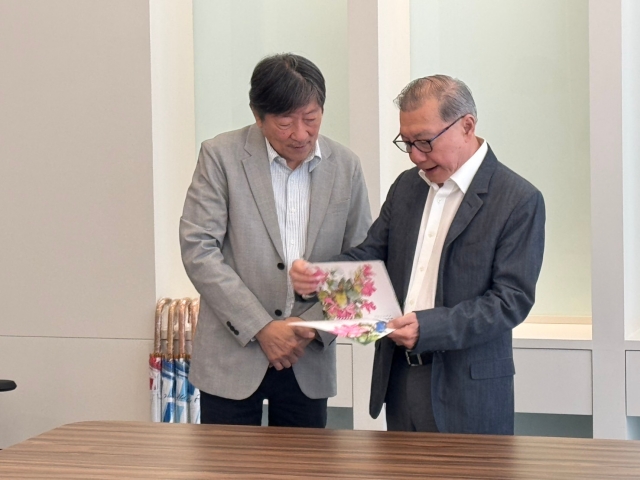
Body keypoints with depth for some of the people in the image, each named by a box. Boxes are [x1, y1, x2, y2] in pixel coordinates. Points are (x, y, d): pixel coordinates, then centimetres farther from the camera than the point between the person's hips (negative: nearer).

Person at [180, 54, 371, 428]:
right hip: (232, 357, -2)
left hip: (310, 361, 3)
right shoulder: (221, 156, -6)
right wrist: (261, 327, -15)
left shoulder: (345, 166, 3)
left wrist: (316, 325, -8)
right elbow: (198, 249, -11)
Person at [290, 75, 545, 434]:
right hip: (400, 378, 6)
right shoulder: (406, 186, 12)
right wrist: (316, 276, -8)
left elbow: (513, 299, -14)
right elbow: (373, 253, 14)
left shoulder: (520, 200, -10)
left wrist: (429, 326, -25)